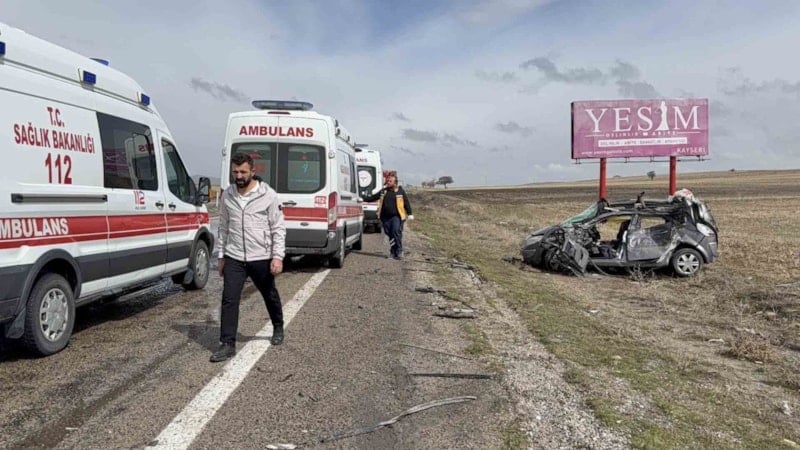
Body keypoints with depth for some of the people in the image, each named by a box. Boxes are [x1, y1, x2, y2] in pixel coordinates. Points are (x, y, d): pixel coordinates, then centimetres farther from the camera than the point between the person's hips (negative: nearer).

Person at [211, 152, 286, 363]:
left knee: (270, 296, 16)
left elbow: (278, 228, -7)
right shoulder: (227, 195, 4)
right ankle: (228, 344, 3)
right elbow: (223, 227, 12)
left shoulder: (268, 194, -8)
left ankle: (278, 328, 40)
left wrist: (278, 256, -13)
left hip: (261, 258, -2)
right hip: (234, 258, 2)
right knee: (229, 300, -5)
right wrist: (221, 256, 12)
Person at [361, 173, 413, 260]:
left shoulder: (400, 191, 2)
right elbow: (372, 197, 13)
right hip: (385, 217, 4)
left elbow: (406, 203, 1)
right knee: (390, 234, 7)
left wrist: (409, 214, -4)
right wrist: (363, 199, 2)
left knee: (396, 232, -16)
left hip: (397, 216, -4)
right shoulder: (383, 191, 12)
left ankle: (399, 252, -8)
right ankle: (393, 252, 18)